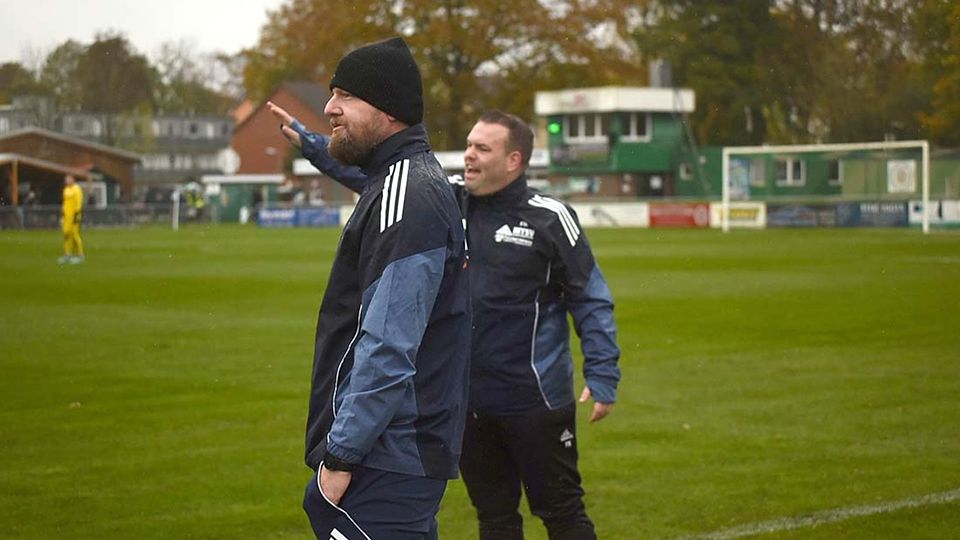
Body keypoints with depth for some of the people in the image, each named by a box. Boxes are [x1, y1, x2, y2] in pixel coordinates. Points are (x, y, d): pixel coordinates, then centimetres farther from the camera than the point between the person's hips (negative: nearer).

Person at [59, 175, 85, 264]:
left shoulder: (76, 189, -10)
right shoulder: (66, 189, 18)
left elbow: (79, 203, -14)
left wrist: (77, 215, -18)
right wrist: (63, 214, 21)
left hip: (74, 216, -8)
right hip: (67, 216, 8)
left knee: (75, 234, -9)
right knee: (66, 234, 5)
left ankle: (79, 255, -2)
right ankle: (68, 254, 9)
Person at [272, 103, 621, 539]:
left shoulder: (550, 219, -9)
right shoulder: (447, 198, 3)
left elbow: (592, 301, -6)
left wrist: (603, 377, -12)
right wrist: (308, 141, 0)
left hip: (536, 401, -5)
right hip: (469, 401, 5)